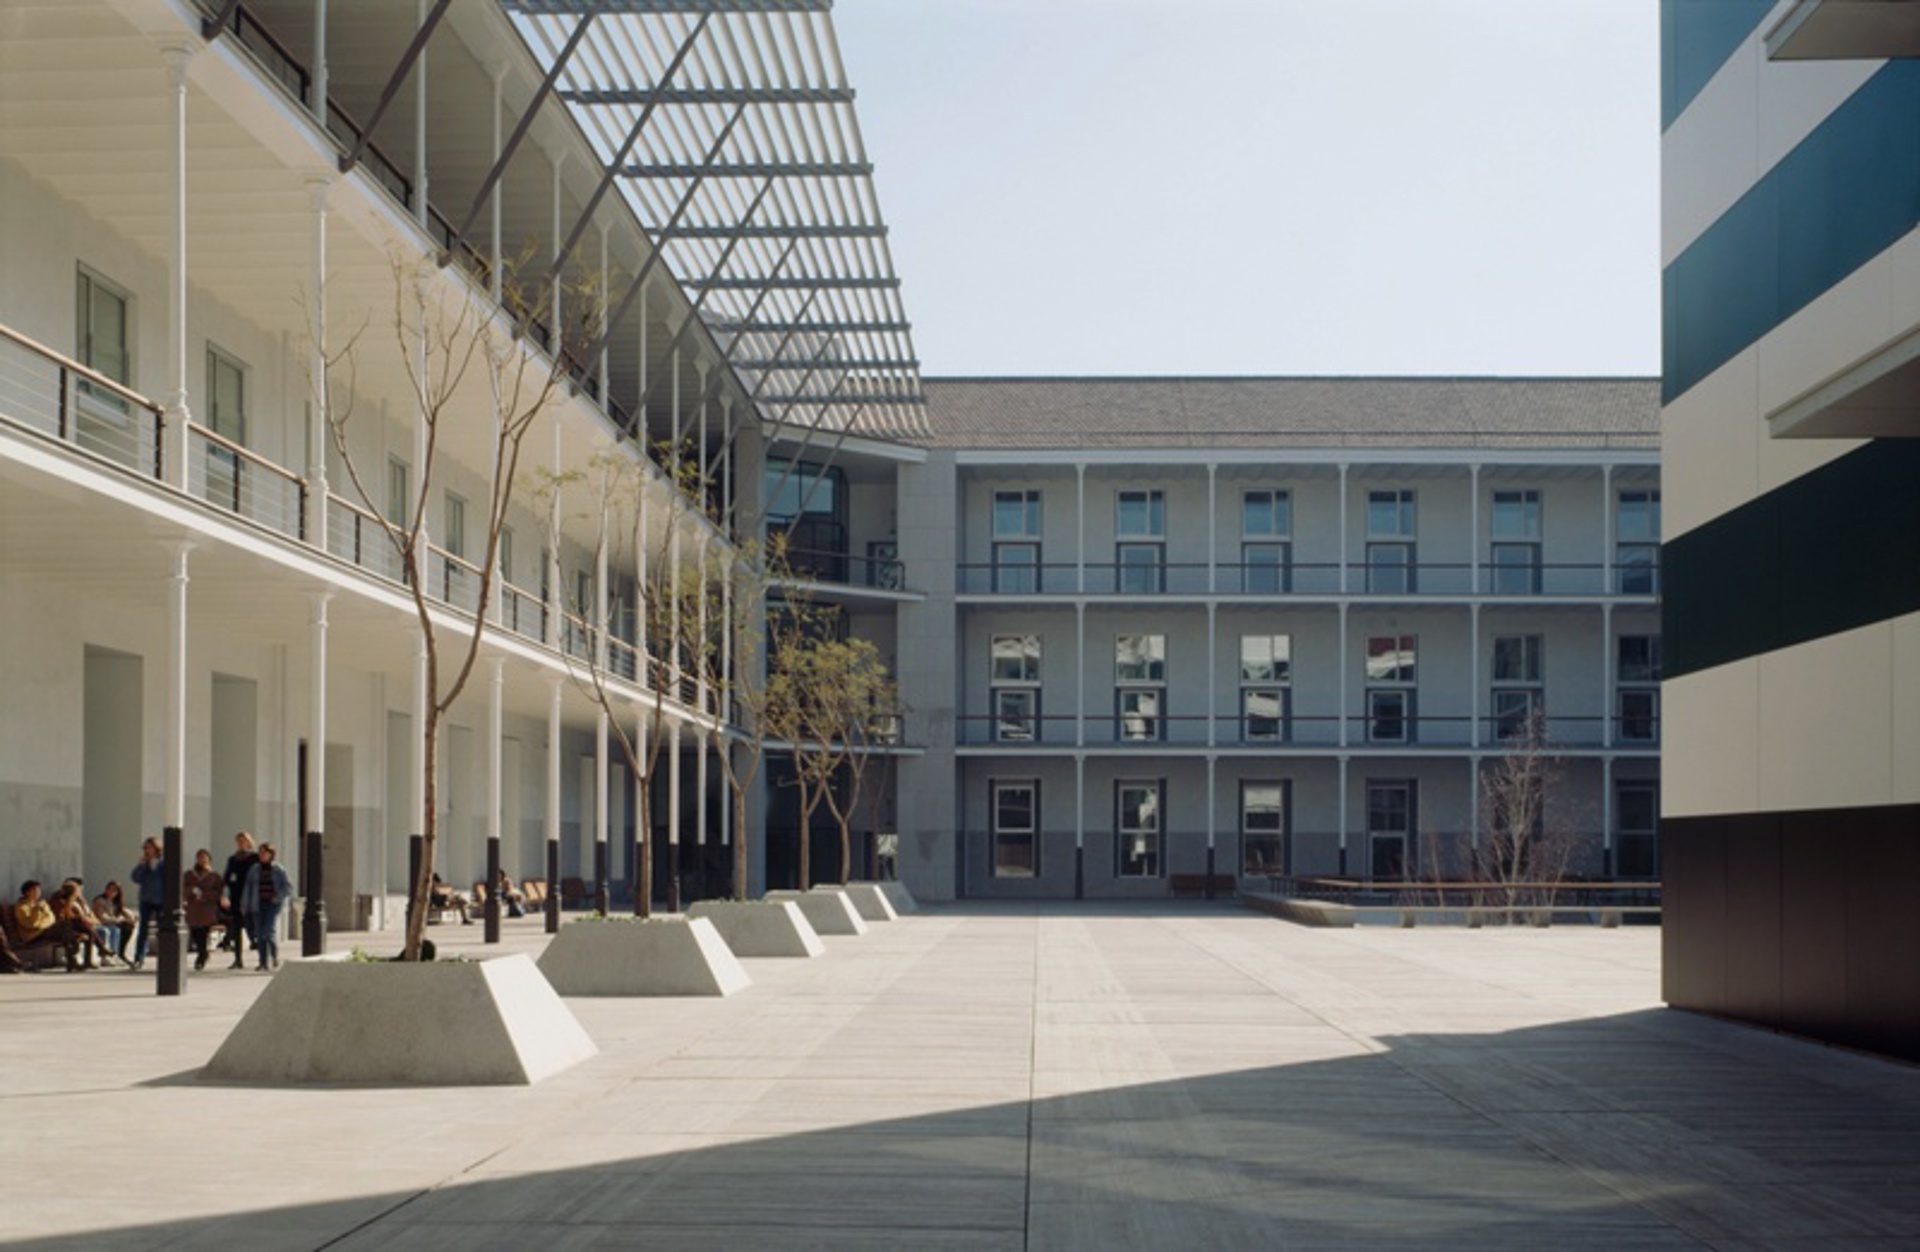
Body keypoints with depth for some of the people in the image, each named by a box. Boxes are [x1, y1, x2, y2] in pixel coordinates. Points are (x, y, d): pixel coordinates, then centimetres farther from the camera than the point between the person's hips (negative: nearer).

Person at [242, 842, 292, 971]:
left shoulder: (277, 870, 1)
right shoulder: (254, 869, 8)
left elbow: (288, 888, 0)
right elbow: (247, 887, 10)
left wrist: (277, 897, -12)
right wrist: (244, 905, 5)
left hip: (273, 905, -3)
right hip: (258, 905, 3)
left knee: (270, 932, -15)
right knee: (260, 934, 1)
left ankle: (275, 956, 8)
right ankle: (264, 963, 7)